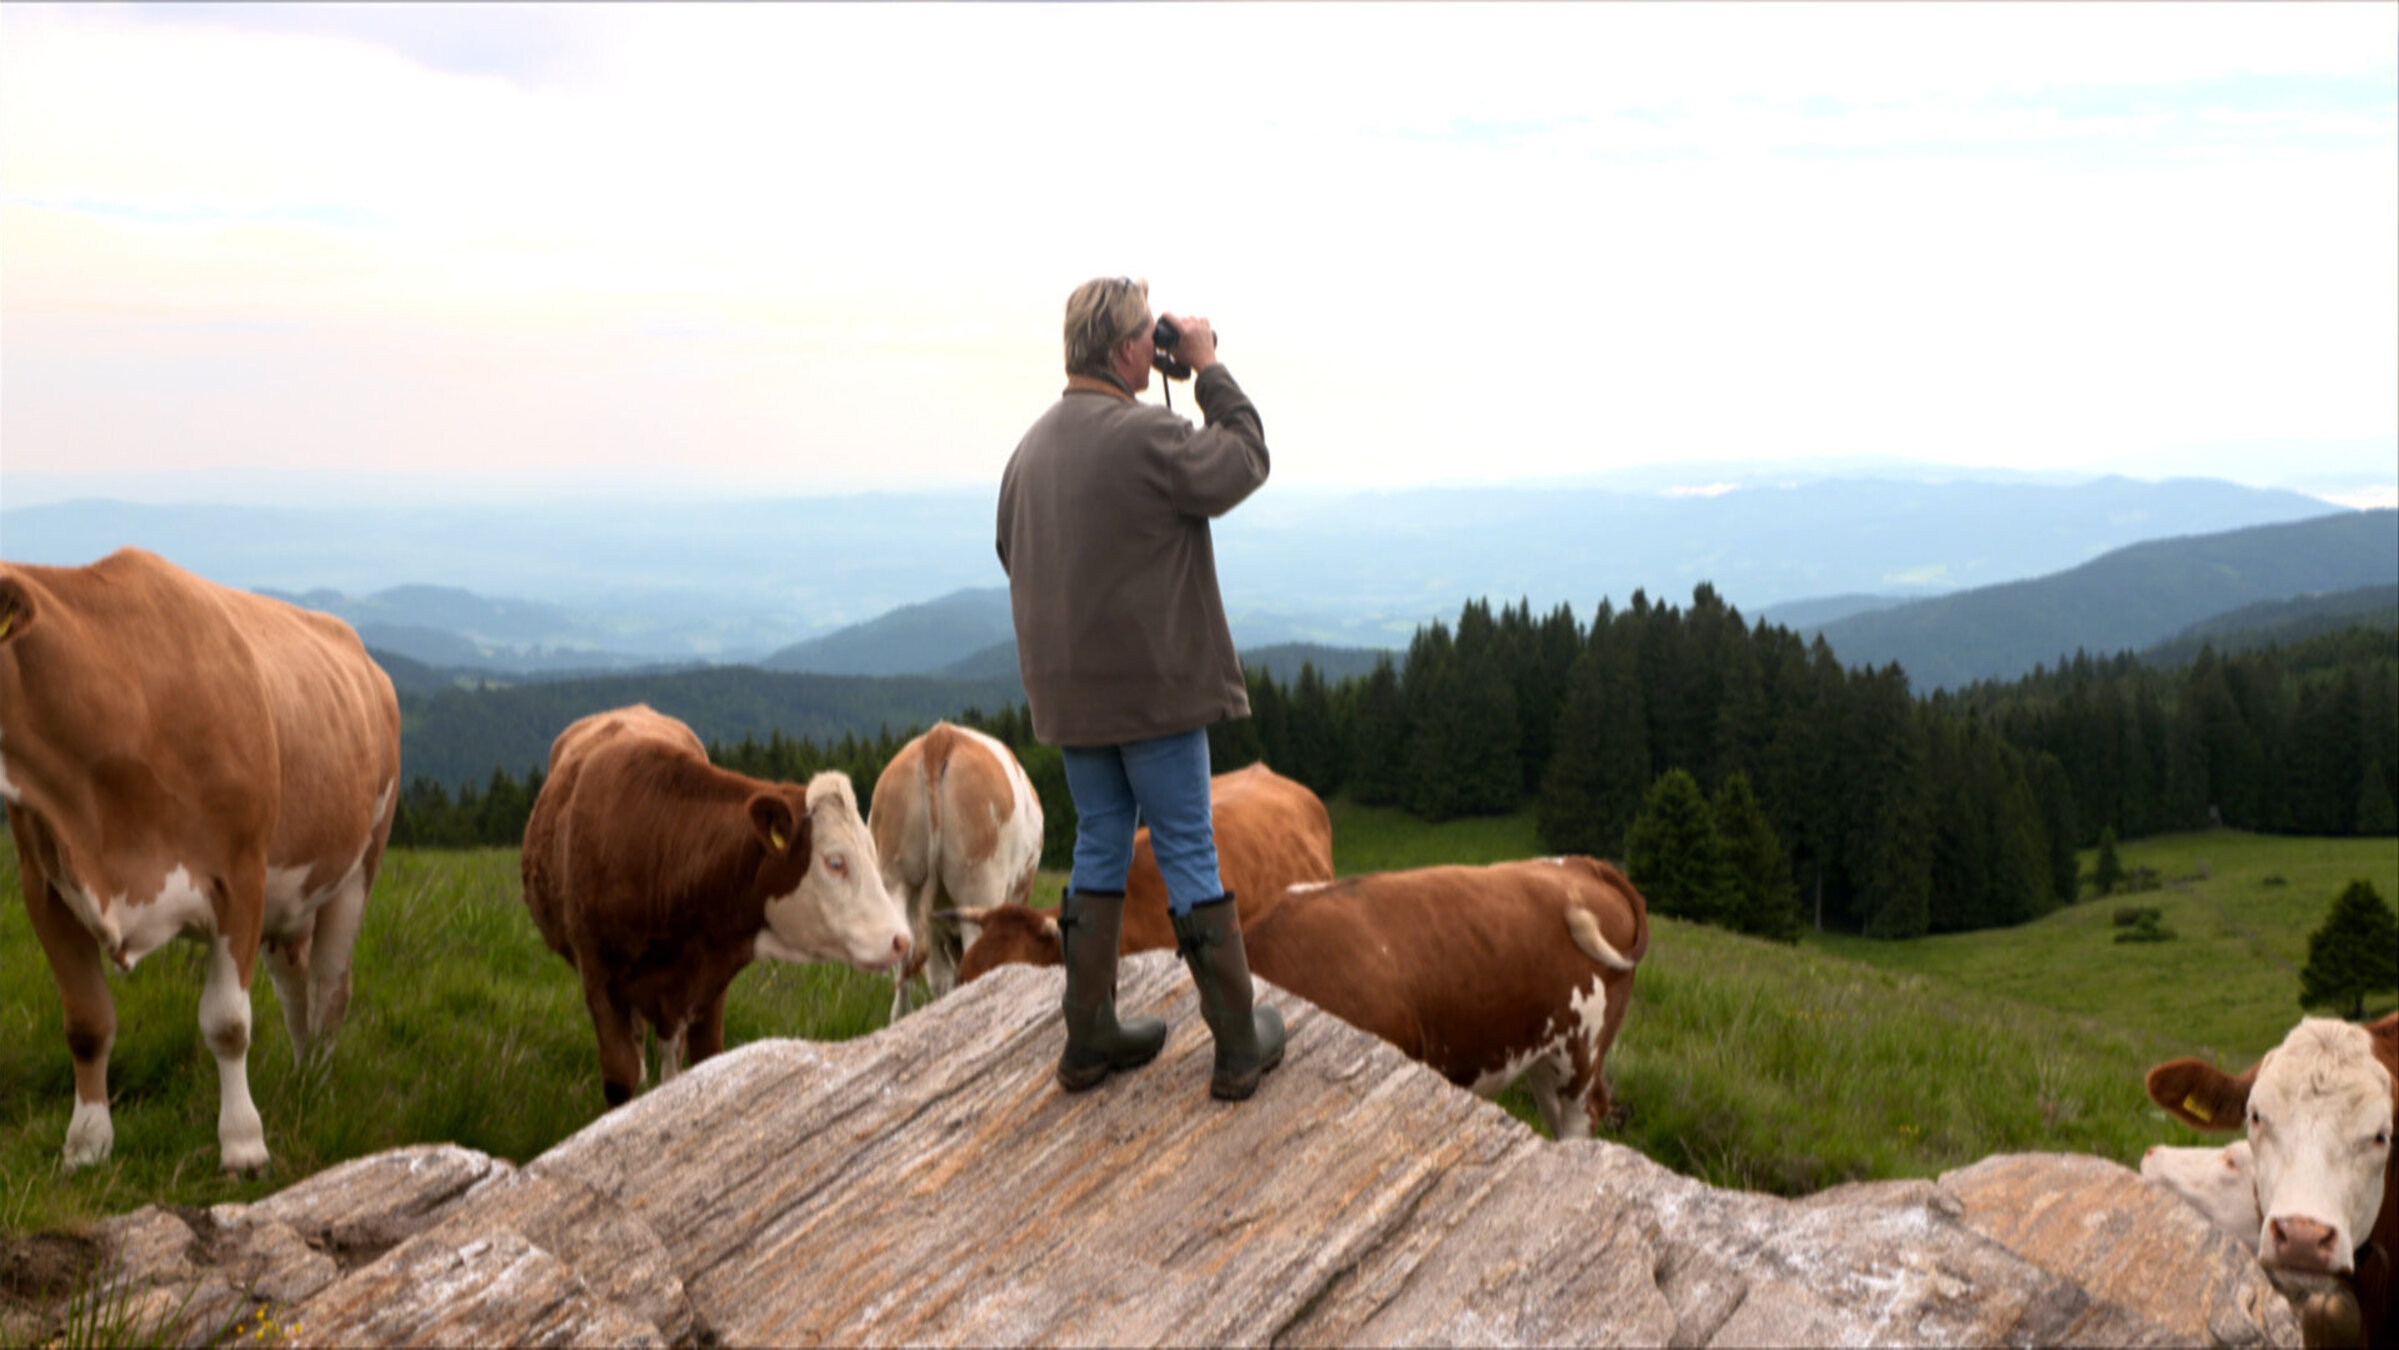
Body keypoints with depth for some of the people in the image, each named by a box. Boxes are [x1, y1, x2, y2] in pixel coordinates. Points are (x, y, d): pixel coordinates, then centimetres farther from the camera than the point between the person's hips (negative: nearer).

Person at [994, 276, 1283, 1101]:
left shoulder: (1033, 447, 6)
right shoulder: (1146, 437, -19)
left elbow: (1013, 556, 15)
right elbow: (1244, 463, -7)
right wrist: (1209, 368, 1)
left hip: (1070, 692, 7)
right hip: (1154, 686, -7)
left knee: (1100, 847, 15)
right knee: (1188, 850, 0)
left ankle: (1089, 1040, 19)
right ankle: (1238, 1047, 7)